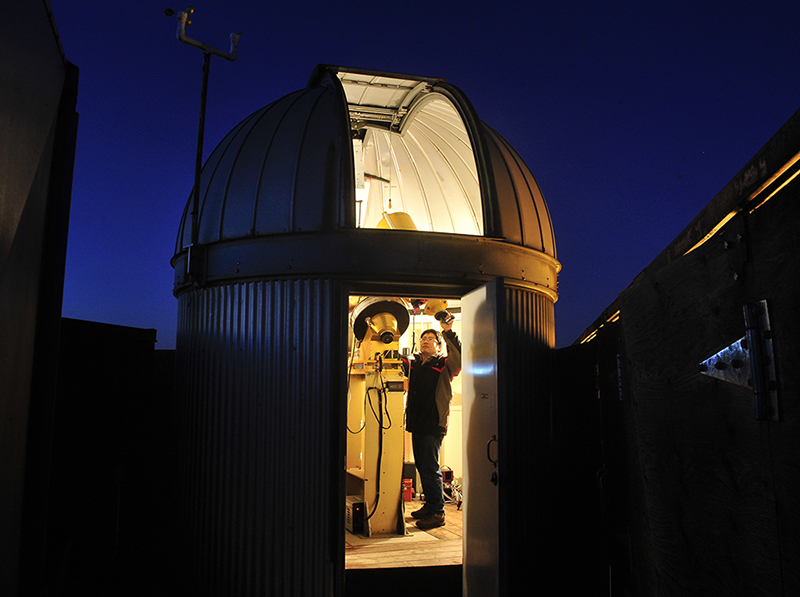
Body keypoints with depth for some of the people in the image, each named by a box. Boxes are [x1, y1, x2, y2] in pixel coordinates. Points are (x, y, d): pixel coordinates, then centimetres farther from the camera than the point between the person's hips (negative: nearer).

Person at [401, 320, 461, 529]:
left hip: (434, 424, -6)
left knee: (430, 468, -6)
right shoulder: (412, 363, 15)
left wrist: (448, 331, -23)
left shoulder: (443, 364, 0)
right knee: (422, 466, 13)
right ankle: (429, 505, 27)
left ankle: (437, 512, 3)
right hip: (416, 423, 6)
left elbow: (459, 356, -17)